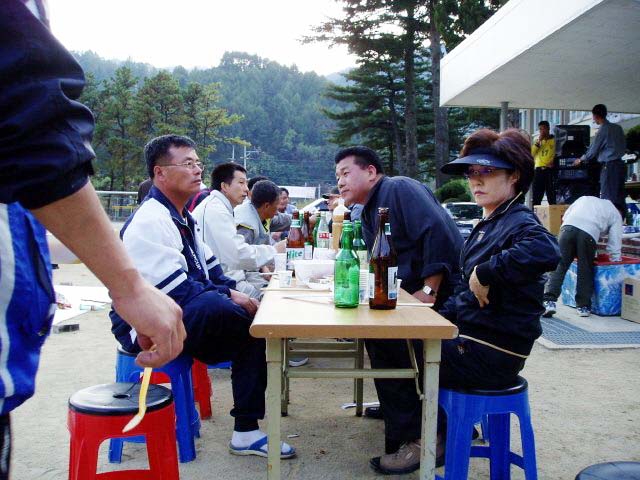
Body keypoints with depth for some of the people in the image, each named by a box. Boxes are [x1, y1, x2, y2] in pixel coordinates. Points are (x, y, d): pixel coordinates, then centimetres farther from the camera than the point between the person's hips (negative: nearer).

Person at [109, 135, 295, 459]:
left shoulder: (184, 217, 15)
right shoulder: (149, 222, -18)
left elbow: (208, 266, 19)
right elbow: (176, 291, -24)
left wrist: (232, 291, 1)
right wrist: (228, 297, -17)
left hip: (188, 317, 10)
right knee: (217, 306, -35)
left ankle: (246, 430, -2)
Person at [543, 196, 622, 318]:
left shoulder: (584, 198, 37)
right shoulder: (615, 214, 28)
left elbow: (565, 216, 26)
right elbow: (615, 243, 20)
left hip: (568, 227, 2)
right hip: (589, 233, -2)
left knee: (558, 266, 2)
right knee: (585, 271, 11)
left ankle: (549, 302, -6)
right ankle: (583, 306, 18)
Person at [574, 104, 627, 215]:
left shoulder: (603, 131, -10)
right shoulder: (618, 127, 10)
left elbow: (593, 151, -4)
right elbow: (623, 145, 16)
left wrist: (581, 160, 12)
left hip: (609, 165, -7)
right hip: (620, 164, 8)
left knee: (608, 198, -4)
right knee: (619, 197, 8)